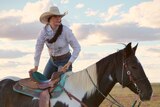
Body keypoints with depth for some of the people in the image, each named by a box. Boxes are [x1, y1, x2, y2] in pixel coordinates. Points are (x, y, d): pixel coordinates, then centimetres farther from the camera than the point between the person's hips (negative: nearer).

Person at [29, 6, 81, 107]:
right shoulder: (44, 30, -15)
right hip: (52, 60, 5)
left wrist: (69, 63, -23)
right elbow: (38, 47, -7)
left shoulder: (66, 30, -25)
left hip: (65, 61, -4)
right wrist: (36, 67, -4)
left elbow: (77, 48, -19)